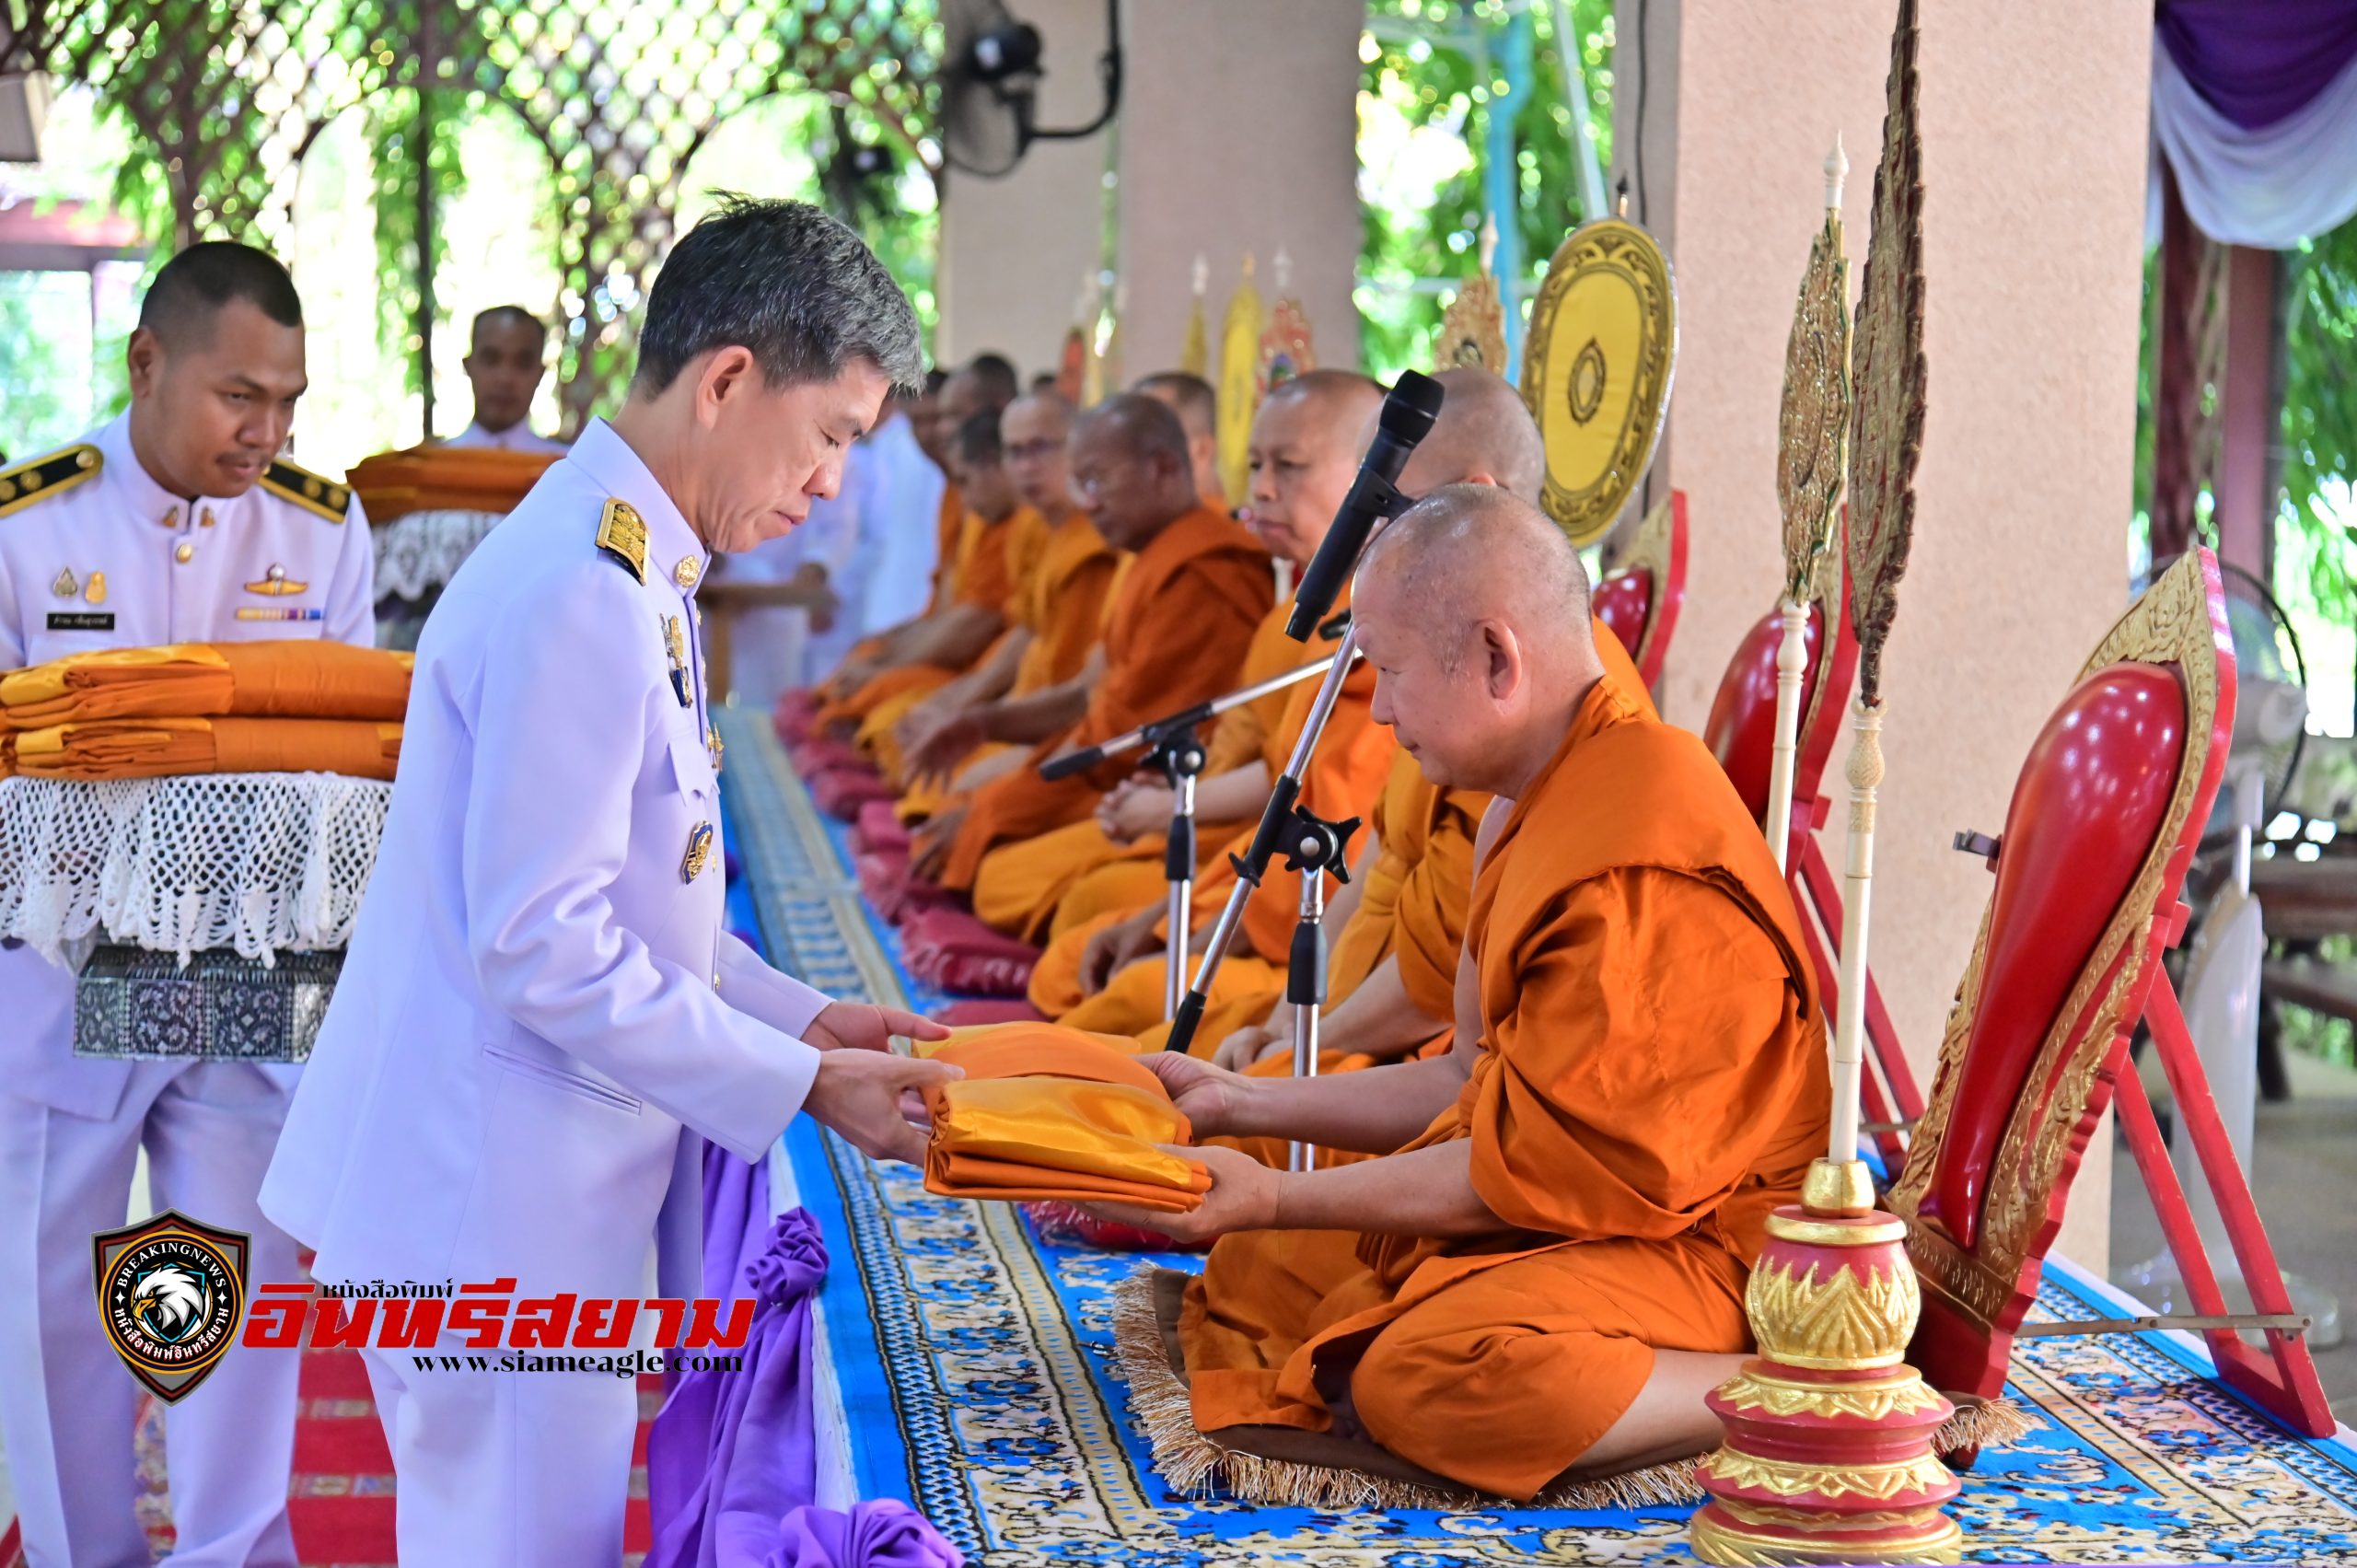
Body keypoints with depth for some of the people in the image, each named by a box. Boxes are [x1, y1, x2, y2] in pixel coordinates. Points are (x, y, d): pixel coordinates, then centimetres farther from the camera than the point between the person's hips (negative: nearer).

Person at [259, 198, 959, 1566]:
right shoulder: (584, 594, -21)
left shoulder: (635, 568, 12)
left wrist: (800, 1019, 11)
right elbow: (540, 944, -23)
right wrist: (803, 1085, -16)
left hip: (562, 1181, 10)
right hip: (498, 1196, -10)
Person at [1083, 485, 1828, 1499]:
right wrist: (1241, 1104, 17)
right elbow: (1480, 1082, 18)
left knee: (1433, 1376, -35)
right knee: (1249, 1276, 12)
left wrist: (1278, 1199, -14)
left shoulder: (1636, 862, -23)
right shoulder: (1541, 805, 12)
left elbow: (1537, 1165, -21)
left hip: (1689, 1245, -11)